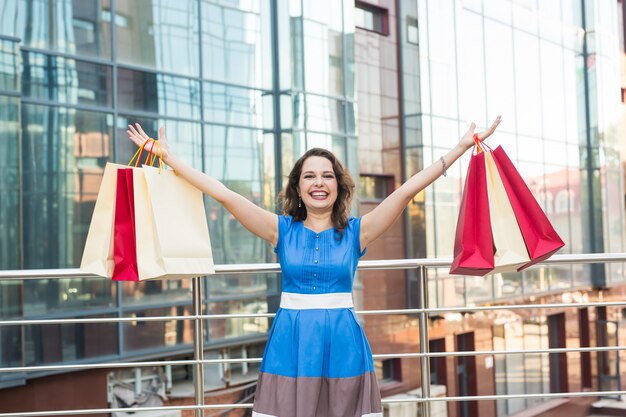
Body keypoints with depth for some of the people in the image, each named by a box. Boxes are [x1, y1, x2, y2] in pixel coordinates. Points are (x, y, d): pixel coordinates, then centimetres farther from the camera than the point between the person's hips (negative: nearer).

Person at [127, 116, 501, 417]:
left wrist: (462, 148, -8)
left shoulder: (356, 232, 3)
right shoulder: (282, 230, 4)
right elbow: (224, 194, 0)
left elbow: (408, 189, -3)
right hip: (291, 342, 0)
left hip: (343, 342, 0)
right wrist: (167, 156, -3)